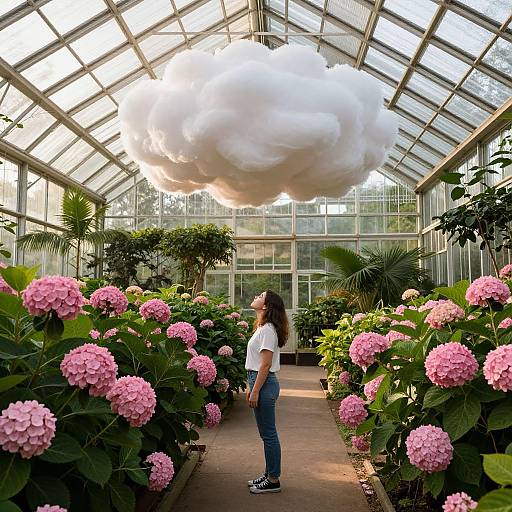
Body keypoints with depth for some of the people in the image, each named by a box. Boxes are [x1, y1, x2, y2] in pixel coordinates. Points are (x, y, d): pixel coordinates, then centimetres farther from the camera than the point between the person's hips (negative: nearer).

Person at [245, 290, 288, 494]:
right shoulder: (262, 328, 14)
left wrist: (255, 391, -19)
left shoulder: (267, 330, -16)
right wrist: (251, 387, 18)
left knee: (268, 434, 0)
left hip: (265, 384, -10)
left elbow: (265, 364, -20)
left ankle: (273, 481, 11)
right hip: (259, 381, 10)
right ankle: (269, 475, 26)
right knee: (266, 434, 16)